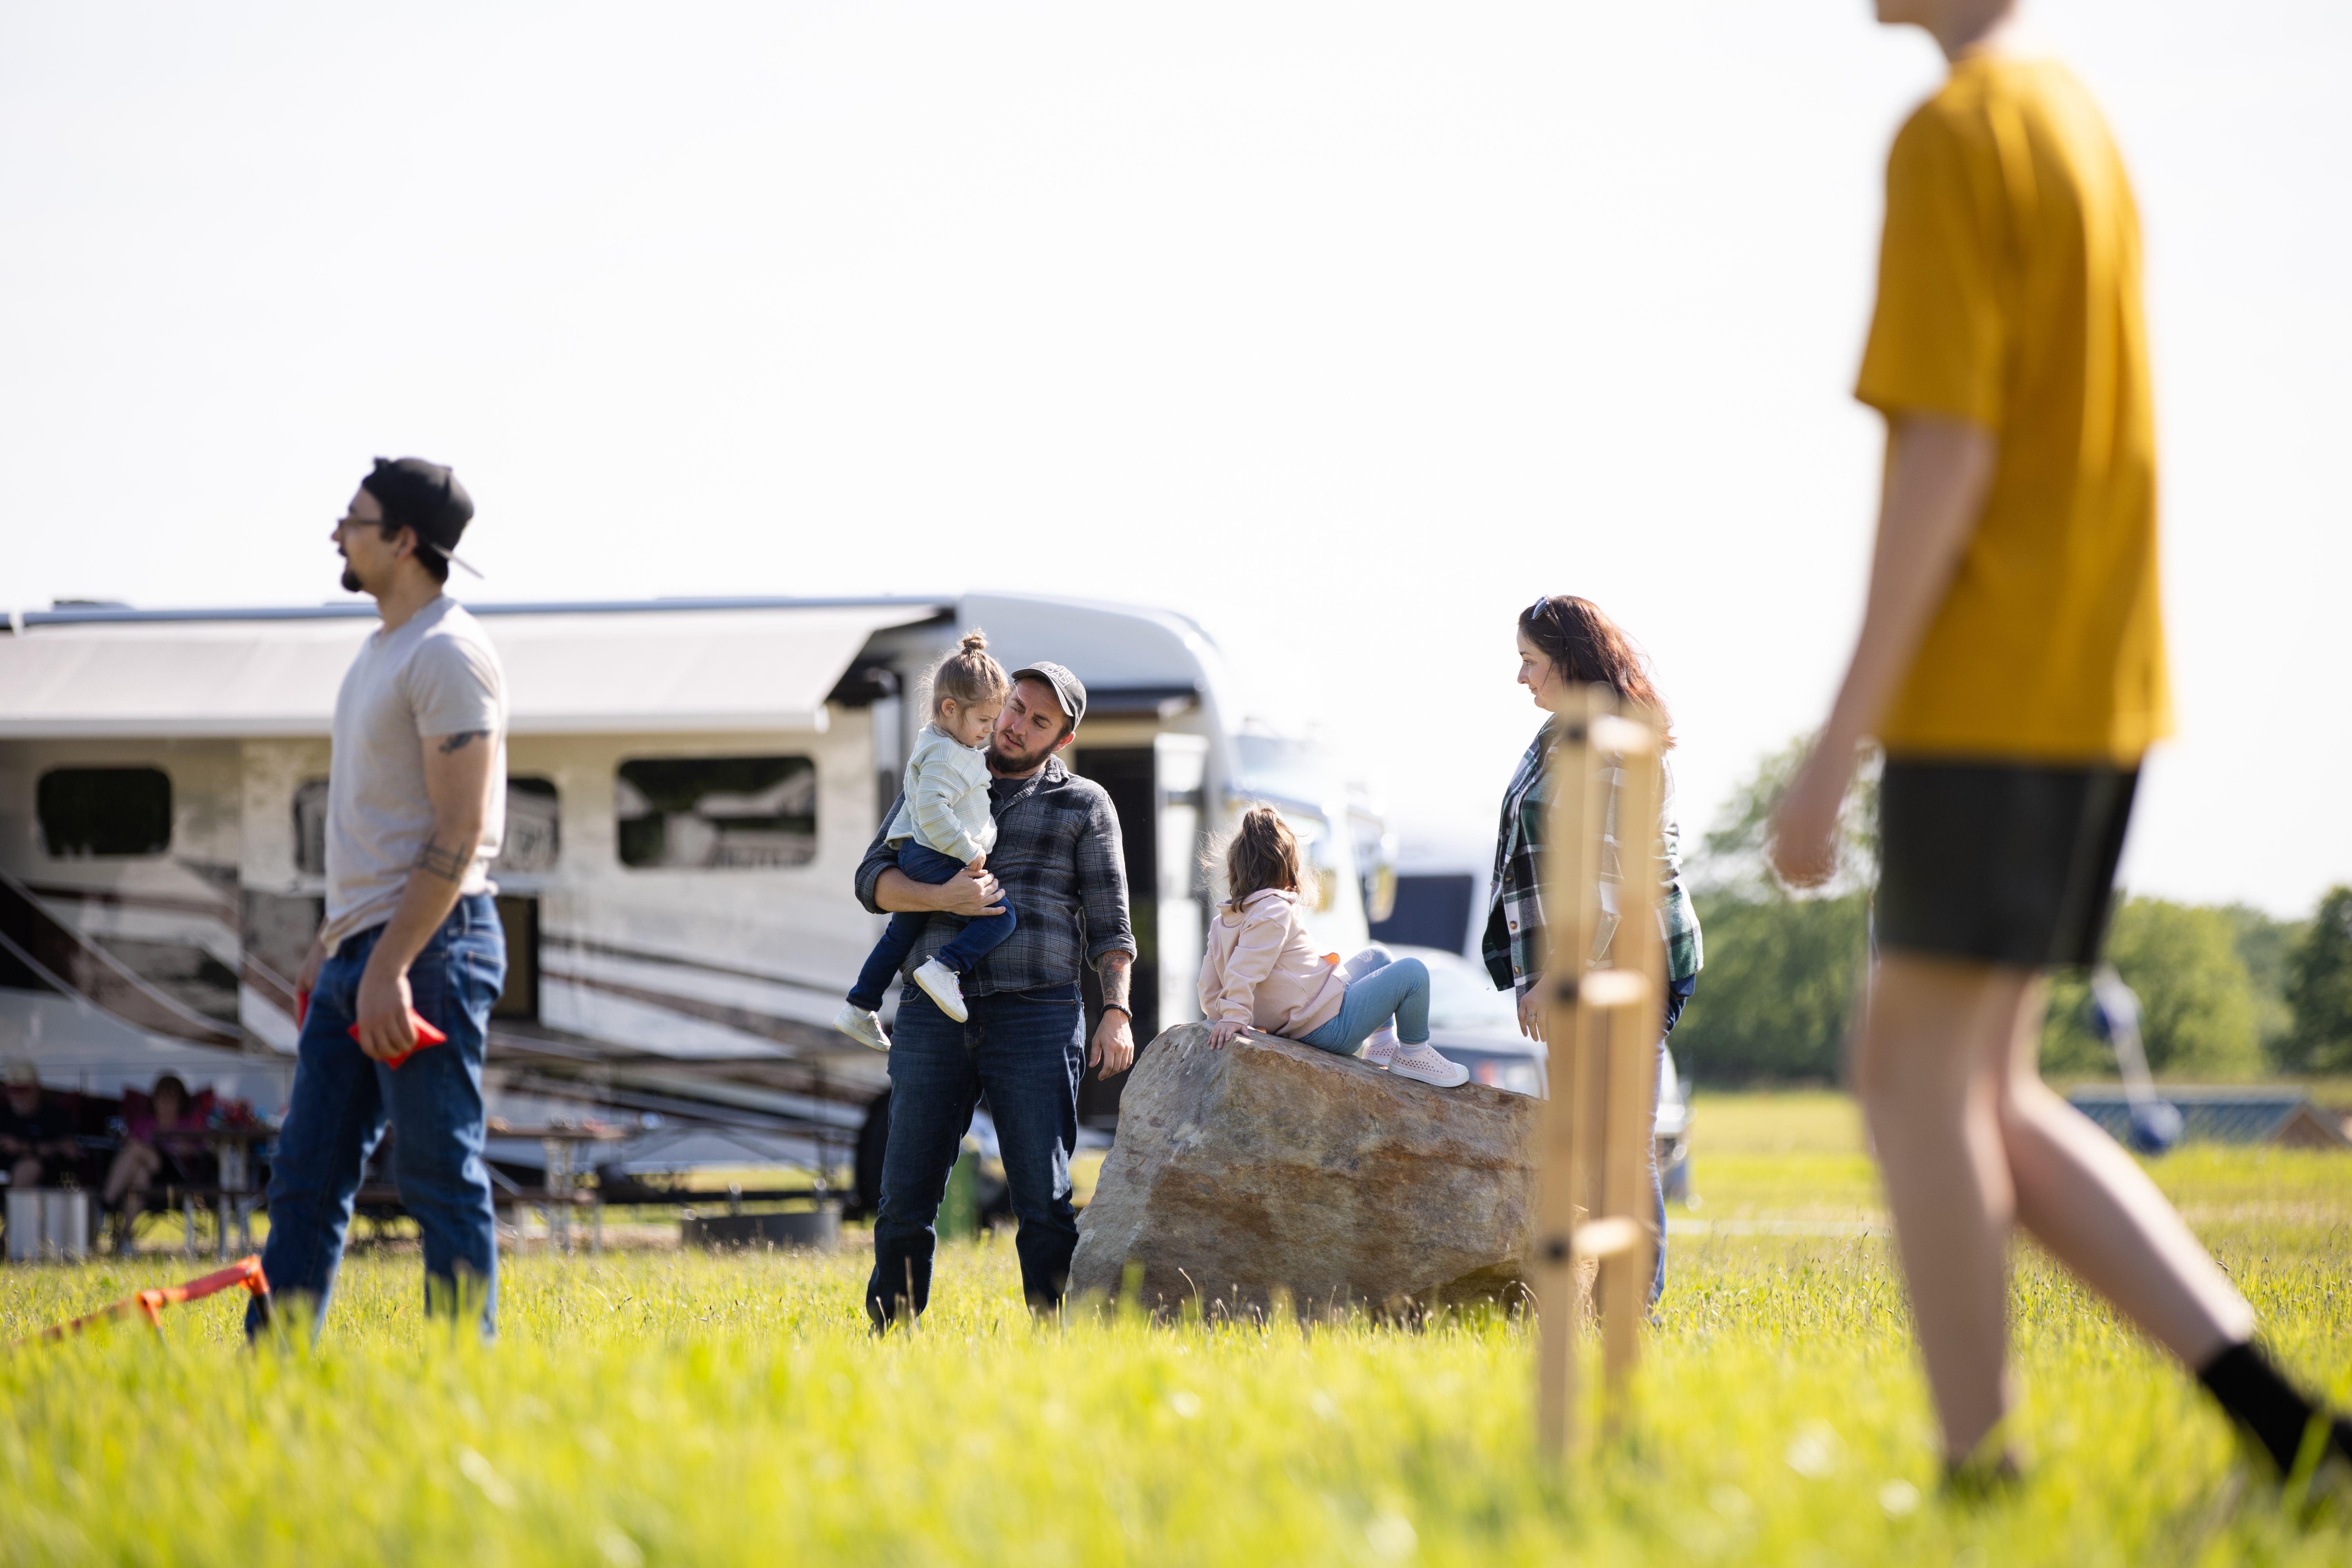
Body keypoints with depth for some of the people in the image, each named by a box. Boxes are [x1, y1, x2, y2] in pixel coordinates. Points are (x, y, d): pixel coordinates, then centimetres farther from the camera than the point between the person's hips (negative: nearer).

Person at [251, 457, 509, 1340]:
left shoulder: (448, 655, -13)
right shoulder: (383, 651, 18)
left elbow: (459, 834, -18)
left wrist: (390, 967, -22)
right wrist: (332, 941, 21)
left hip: (429, 946, -10)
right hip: (362, 948, 10)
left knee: (442, 1181, -6)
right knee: (306, 1174, 8)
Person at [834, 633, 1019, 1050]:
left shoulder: (932, 745, 16)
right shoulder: (946, 756, -17)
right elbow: (932, 808, -27)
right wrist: (968, 850, -25)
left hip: (914, 858, 10)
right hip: (937, 859, -10)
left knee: (900, 934, 21)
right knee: (1001, 916, -15)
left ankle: (859, 1008, 29)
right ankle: (945, 969, -25)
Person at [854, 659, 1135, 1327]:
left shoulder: (1083, 805, 12)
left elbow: (1109, 924, 8)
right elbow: (874, 879, 8)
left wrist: (1117, 1010, -7)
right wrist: (941, 897, -12)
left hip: (1036, 1019, -2)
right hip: (934, 1015, 2)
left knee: (1045, 1197, -7)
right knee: (906, 1193, 0)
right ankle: (890, 1333, 8)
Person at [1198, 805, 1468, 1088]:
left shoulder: (1222, 923, 7)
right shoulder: (1274, 910, -20)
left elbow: (1210, 992, 6)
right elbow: (1244, 970, -31)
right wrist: (1235, 1017, -30)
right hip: (1331, 1027, -10)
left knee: (1377, 957, 29)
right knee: (1413, 972, -4)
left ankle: (1382, 1045, 30)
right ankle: (1413, 1054, 11)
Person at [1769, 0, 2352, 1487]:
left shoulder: (1956, 137, -12)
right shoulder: (2080, 122, 18)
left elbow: (1949, 452, -18)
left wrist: (1841, 741, -17)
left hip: (1987, 690, -9)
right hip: (2099, 691, 9)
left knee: (1922, 1071, -3)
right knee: (1978, 1094, 11)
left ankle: (1981, 1475, -2)